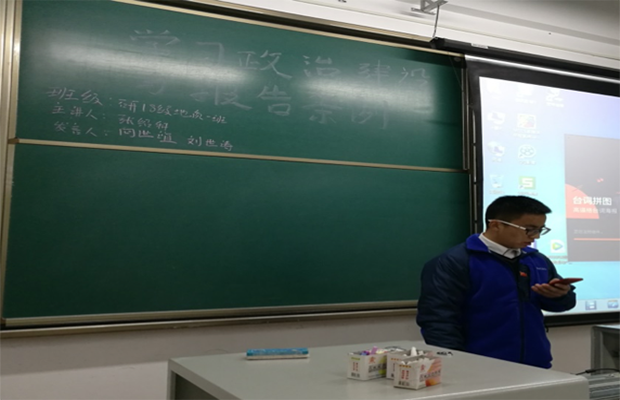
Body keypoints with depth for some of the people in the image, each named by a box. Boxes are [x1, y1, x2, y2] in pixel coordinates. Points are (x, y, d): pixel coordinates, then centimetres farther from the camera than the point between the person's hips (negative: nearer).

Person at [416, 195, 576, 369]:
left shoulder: (538, 260, 9)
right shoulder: (454, 262, -14)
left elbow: (566, 303, 17)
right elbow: (438, 320, -18)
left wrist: (560, 295, -5)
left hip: (535, 366, 7)